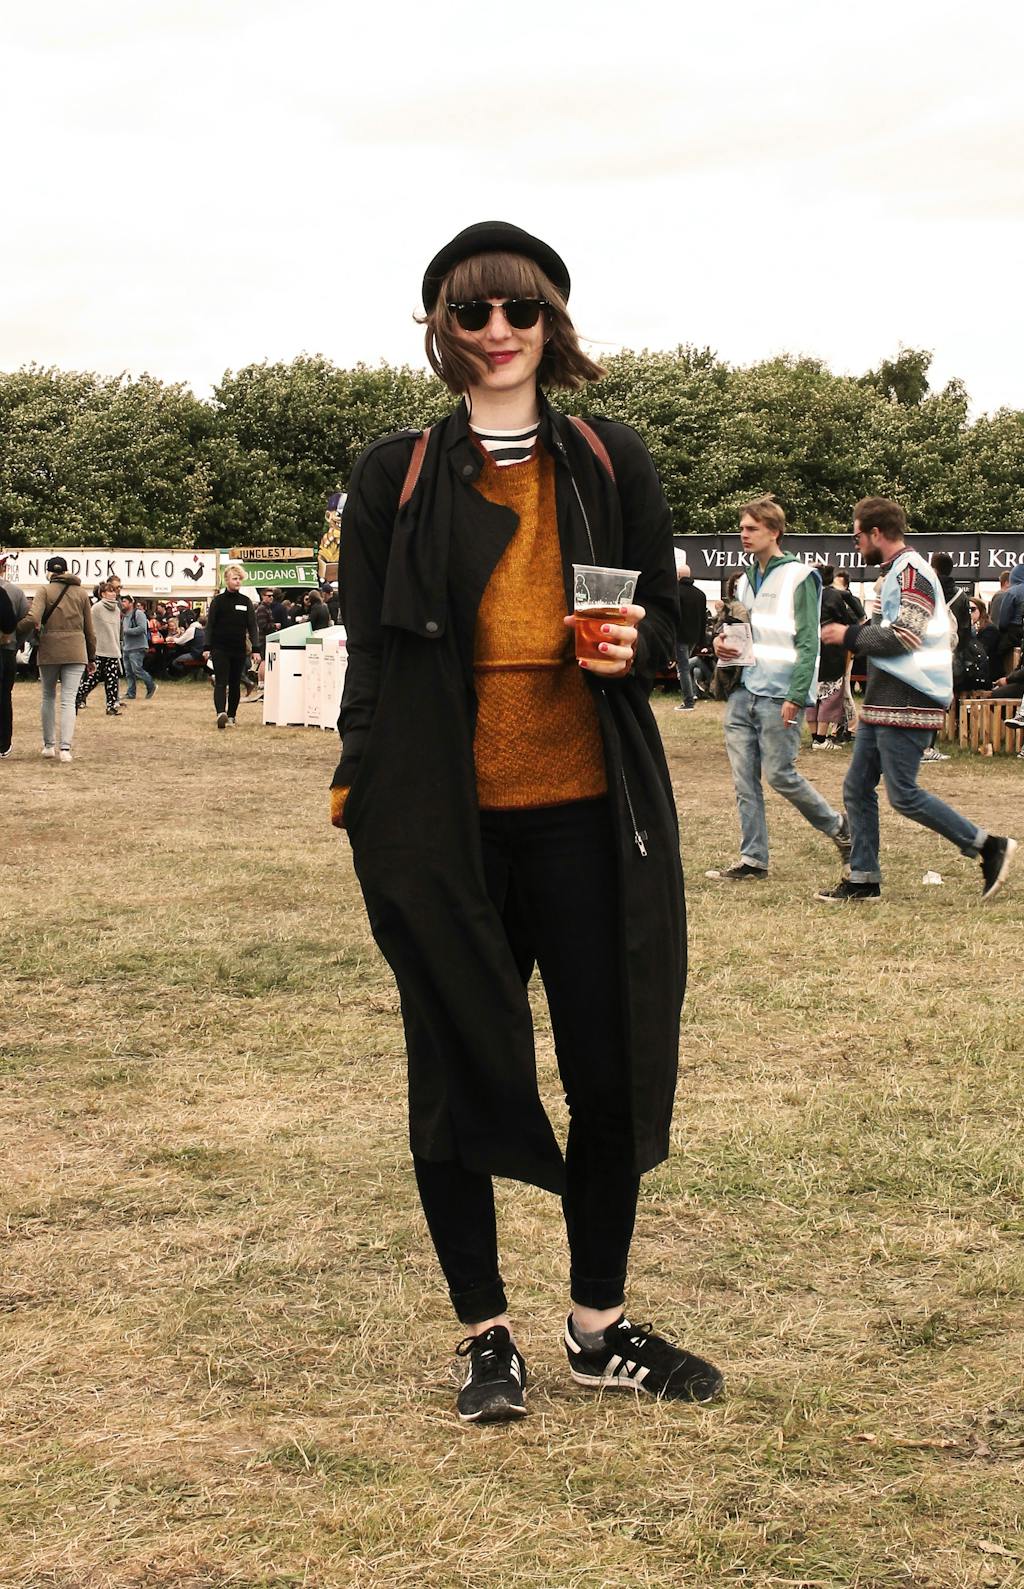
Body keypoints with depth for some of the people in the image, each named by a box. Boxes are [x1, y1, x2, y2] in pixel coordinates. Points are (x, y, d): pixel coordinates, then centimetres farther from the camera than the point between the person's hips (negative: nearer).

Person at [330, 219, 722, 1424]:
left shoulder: (611, 464, 9)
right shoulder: (397, 475, 5)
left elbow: (666, 618, 14)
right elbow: (371, 650, 4)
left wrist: (633, 646, -9)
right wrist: (365, 796, -5)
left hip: (587, 814, 2)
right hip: (445, 821, -1)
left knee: (612, 1072, 6)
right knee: (458, 1075, 6)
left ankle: (600, 1327, 23)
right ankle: (485, 1337, 19)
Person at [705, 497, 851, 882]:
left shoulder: (798, 577, -7)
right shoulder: (746, 579, 16)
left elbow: (808, 643, -11)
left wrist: (796, 697, -18)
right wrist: (721, 641, 2)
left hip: (779, 695, -7)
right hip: (743, 691, 7)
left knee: (779, 774, -4)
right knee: (744, 780, 3)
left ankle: (837, 825, 19)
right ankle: (752, 860, 7)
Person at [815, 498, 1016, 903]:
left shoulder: (912, 571, -13)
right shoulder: (895, 572, 19)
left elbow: (905, 634, -22)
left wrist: (850, 635, -11)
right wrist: (857, 635, 10)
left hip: (907, 703, -10)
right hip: (884, 702, 10)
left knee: (903, 794, -9)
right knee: (857, 788, 9)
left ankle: (989, 847, 0)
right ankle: (863, 878, 14)